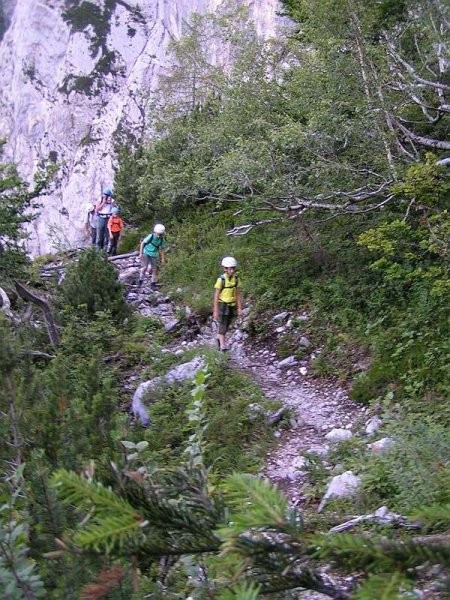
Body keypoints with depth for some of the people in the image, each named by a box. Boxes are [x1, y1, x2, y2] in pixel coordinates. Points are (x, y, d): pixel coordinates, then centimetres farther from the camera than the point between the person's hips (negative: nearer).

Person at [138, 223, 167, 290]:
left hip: (154, 255, 3)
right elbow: (142, 243, -8)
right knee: (144, 267, -11)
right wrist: (140, 253, -8)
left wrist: (163, 258, 3)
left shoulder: (162, 240, -8)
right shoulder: (151, 236, -18)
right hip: (146, 254, -3)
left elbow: (162, 249, 4)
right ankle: (140, 281, 7)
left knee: (155, 269, 3)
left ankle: (153, 284, 15)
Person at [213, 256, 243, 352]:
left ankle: (219, 337, 39)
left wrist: (240, 308, 1)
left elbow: (238, 294, 2)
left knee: (227, 325, 15)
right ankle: (222, 345, -13)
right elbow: (216, 296, -17)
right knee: (223, 325, -13)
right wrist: (215, 311, -17)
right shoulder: (221, 280, -19)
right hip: (222, 305, -5)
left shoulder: (236, 279, -5)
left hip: (232, 306, 5)